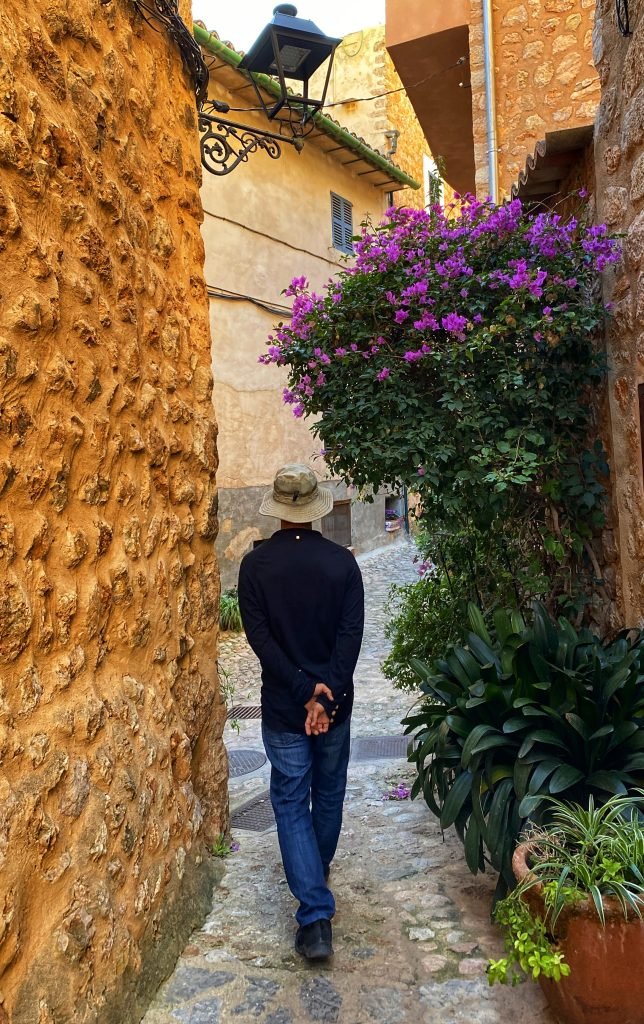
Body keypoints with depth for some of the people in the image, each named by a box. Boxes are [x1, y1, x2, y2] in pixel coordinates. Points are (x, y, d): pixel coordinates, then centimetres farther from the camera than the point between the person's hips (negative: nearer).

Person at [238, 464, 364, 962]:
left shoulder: (256, 563, -9)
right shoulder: (342, 561, -7)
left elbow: (260, 637, -15)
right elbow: (351, 634, -14)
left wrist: (304, 692, -15)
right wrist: (326, 695, -16)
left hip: (283, 708, -2)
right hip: (336, 702, 2)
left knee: (292, 802, 6)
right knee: (329, 793, 22)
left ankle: (316, 917, 0)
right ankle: (318, 869, 45)